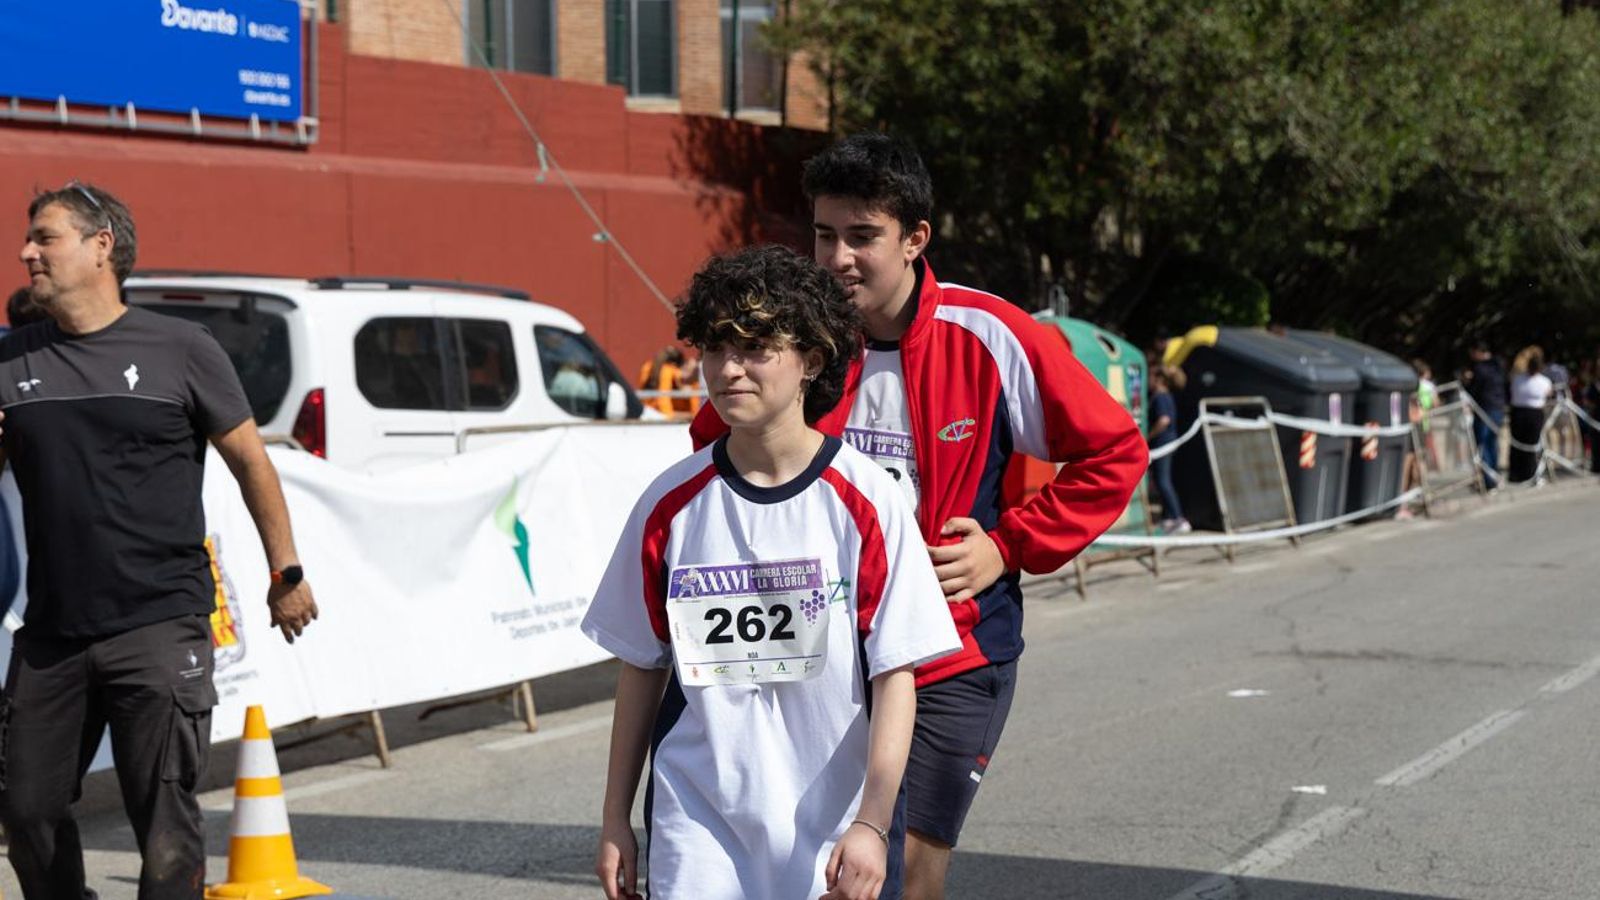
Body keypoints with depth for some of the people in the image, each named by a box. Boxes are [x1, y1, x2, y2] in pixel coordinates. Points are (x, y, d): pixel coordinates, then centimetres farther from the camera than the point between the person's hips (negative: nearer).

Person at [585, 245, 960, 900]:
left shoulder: (866, 500, -5)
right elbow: (641, 669, 10)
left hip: (834, 828, -1)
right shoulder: (671, 505, 3)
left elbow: (895, 675, -6)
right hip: (697, 821, 1)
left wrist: (873, 823, -13)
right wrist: (616, 819, 10)